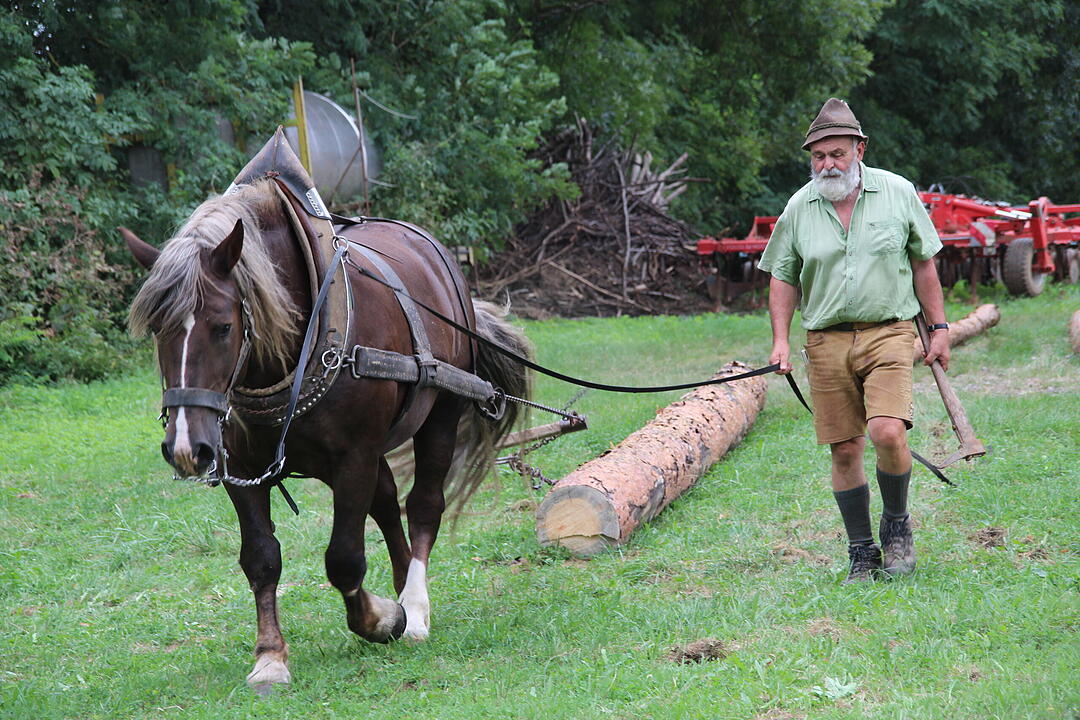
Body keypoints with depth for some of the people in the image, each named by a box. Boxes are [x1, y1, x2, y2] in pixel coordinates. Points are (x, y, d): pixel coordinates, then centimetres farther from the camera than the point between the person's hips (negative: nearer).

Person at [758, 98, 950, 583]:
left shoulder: (897, 193, 1)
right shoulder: (799, 208, 4)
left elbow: (923, 265, 8)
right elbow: (783, 279, 12)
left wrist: (939, 328, 7)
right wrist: (780, 341, 3)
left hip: (888, 333, -2)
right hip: (826, 342, 2)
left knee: (887, 432, -20)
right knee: (844, 451, 3)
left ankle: (896, 525, 6)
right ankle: (861, 552, 15)